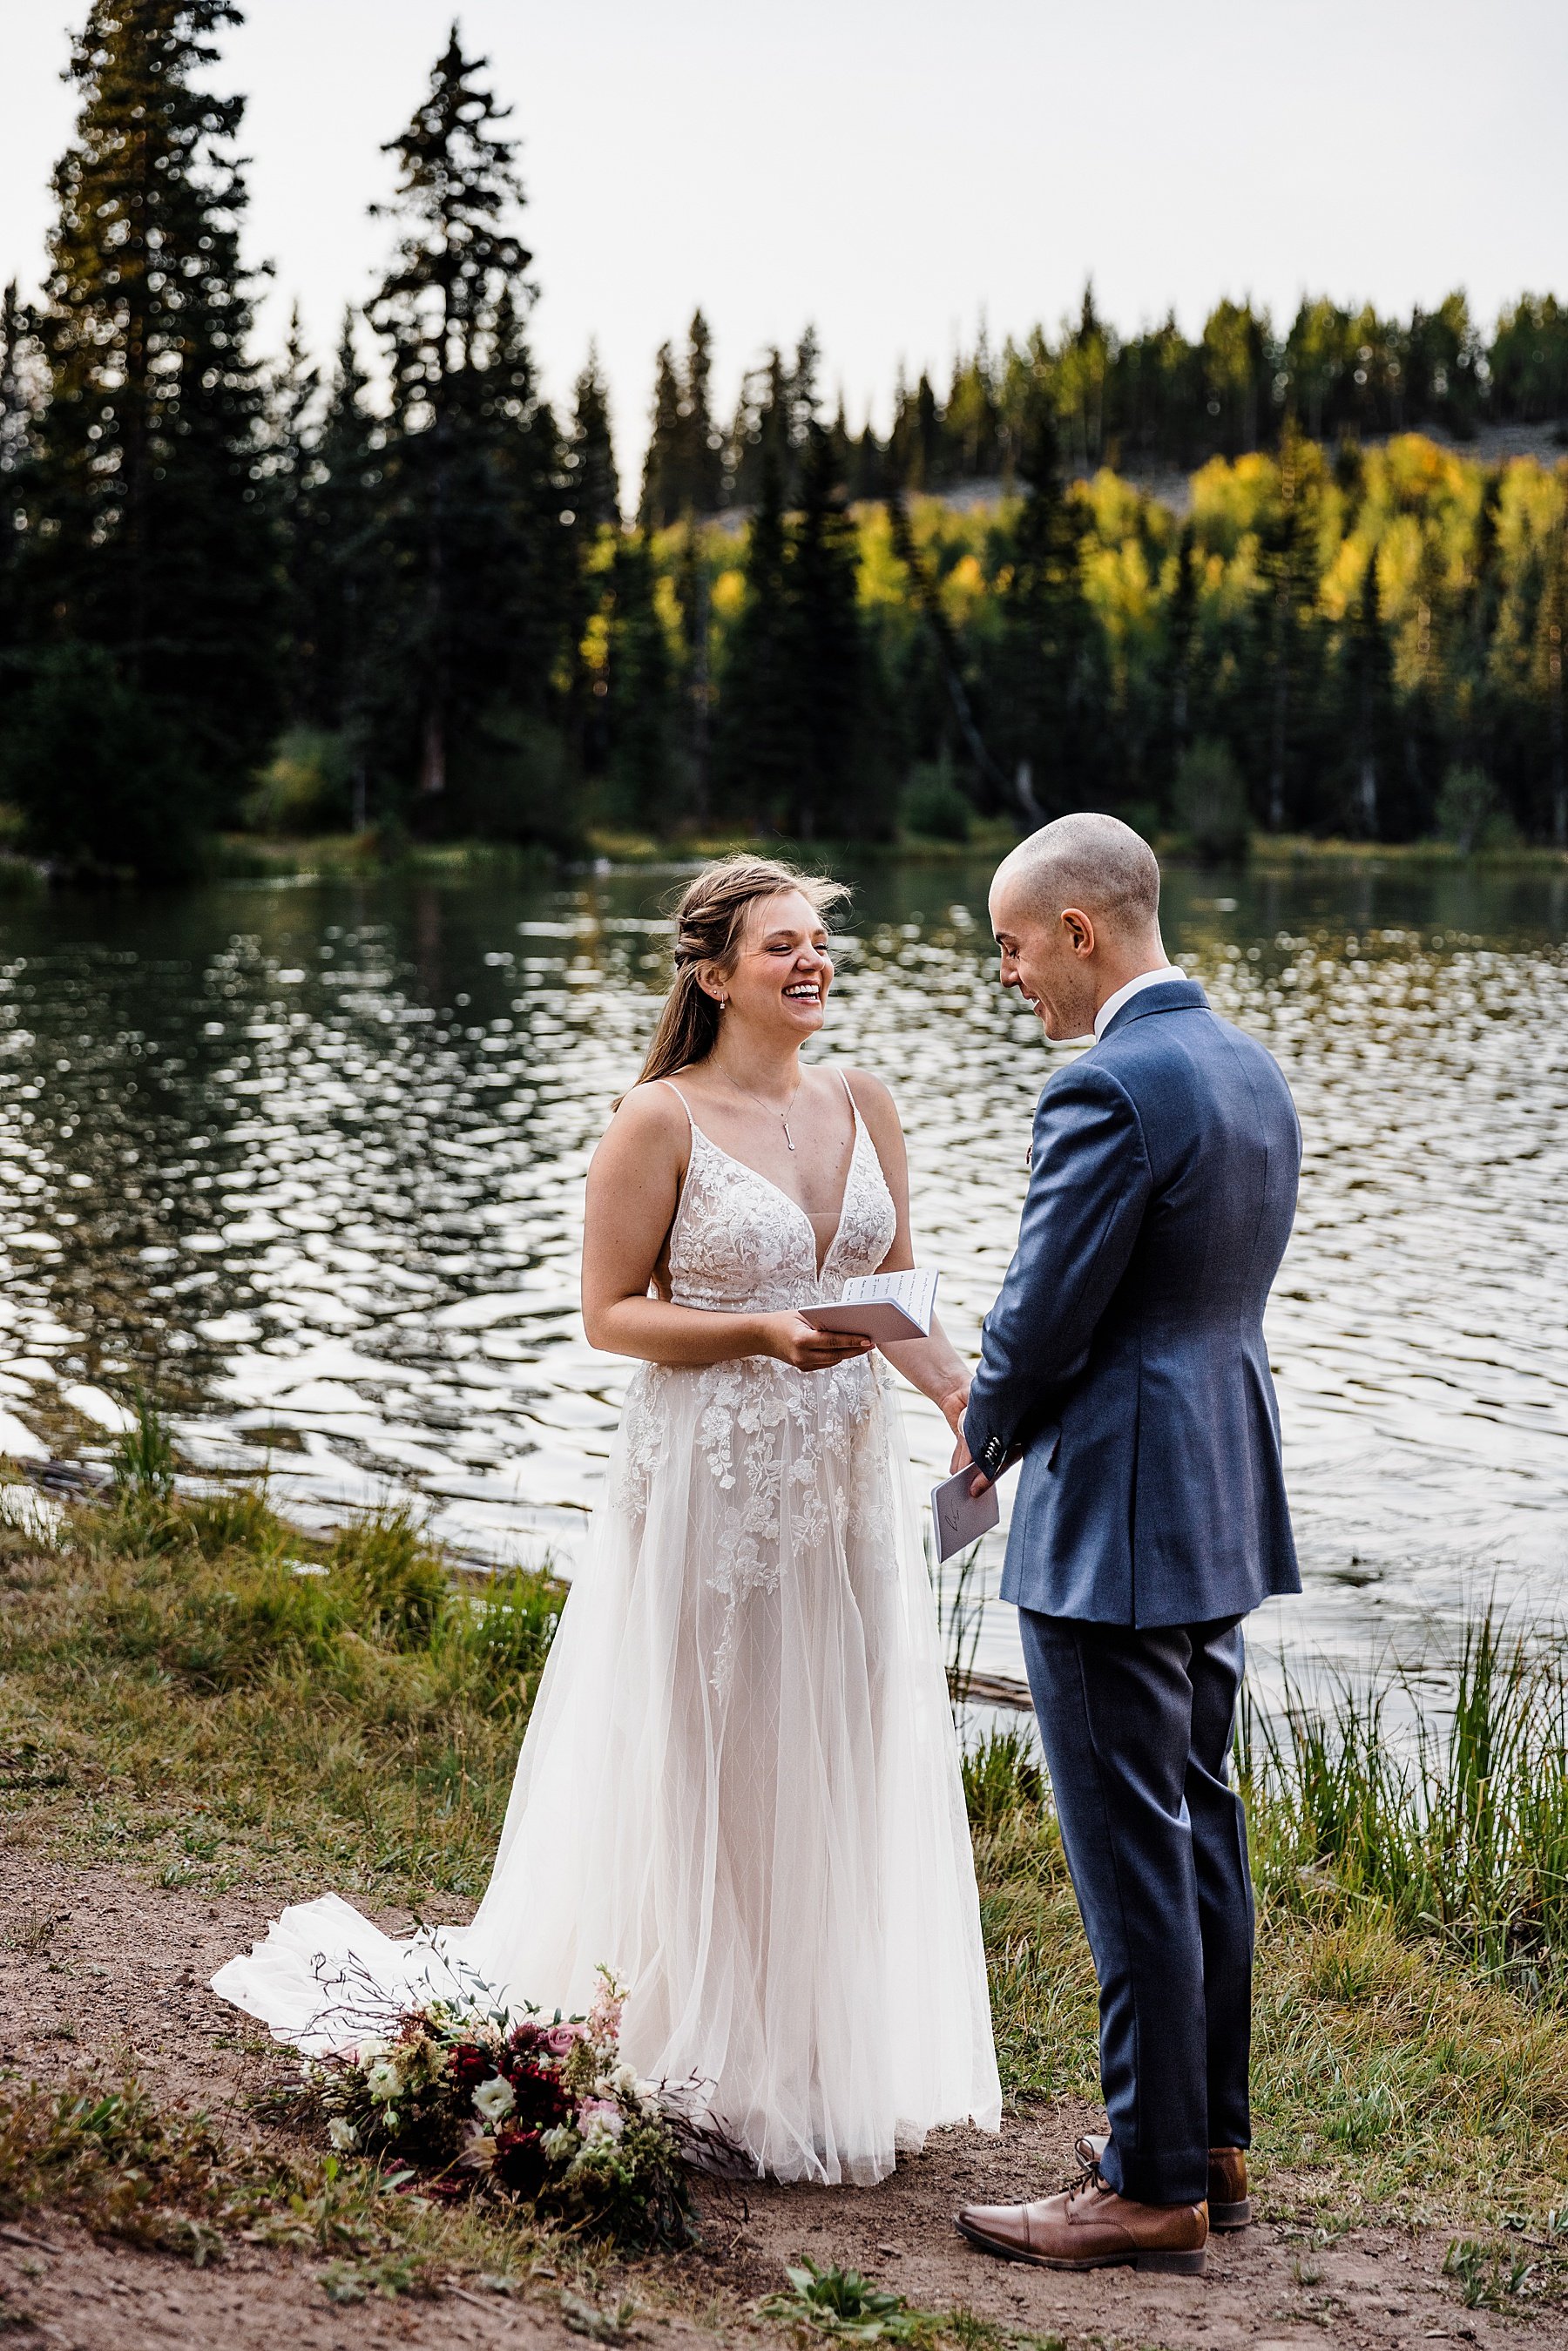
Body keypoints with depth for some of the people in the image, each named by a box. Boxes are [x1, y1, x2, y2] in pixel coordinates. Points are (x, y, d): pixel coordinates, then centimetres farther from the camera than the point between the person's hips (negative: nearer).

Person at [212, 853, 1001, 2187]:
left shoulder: (864, 1104, 8)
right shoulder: (662, 1122, -9)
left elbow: (895, 1288, 13)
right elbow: (611, 1311, -8)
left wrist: (959, 1389, -4)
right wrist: (764, 1335, -20)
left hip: (847, 1479, 6)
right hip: (712, 1482, -6)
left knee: (843, 1764, 10)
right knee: (704, 1767, 3)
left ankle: (834, 2065, 24)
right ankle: (705, 2069, 16)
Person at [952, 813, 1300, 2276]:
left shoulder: (1110, 1088, -19)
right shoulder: (1251, 1070, 10)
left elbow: (1044, 1317, -18)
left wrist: (985, 1438, 2)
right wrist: (1015, 1409, 14)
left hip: (1112, 1519, -10)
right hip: (1222, 1502, 10)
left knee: (1132, 1855, -2)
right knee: (1199, 1825, 17)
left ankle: (1154, 2187, 7)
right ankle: (1210, 2137, 28)